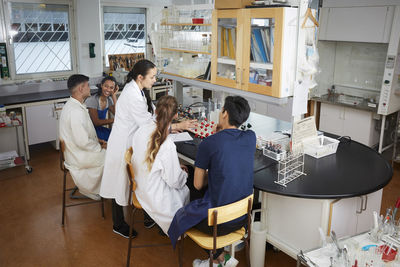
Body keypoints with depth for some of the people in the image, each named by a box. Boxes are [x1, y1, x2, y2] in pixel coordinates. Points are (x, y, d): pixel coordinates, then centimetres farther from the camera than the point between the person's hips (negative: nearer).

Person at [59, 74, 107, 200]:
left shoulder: (71, 105, 6)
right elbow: (83, 142, -28)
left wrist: (96, 141, 8)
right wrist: (100, 147, -13)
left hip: (74, 152, 10)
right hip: (78, 158, -10)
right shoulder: (76, 111, -28)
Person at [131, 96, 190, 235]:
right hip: (157, 199, -7)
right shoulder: (167, 145, -31)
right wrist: (184, 173, 3)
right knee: (188, 190, 15)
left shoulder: (141, 131, -9)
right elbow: (175, 181, -20)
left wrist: (176, 167, 11)